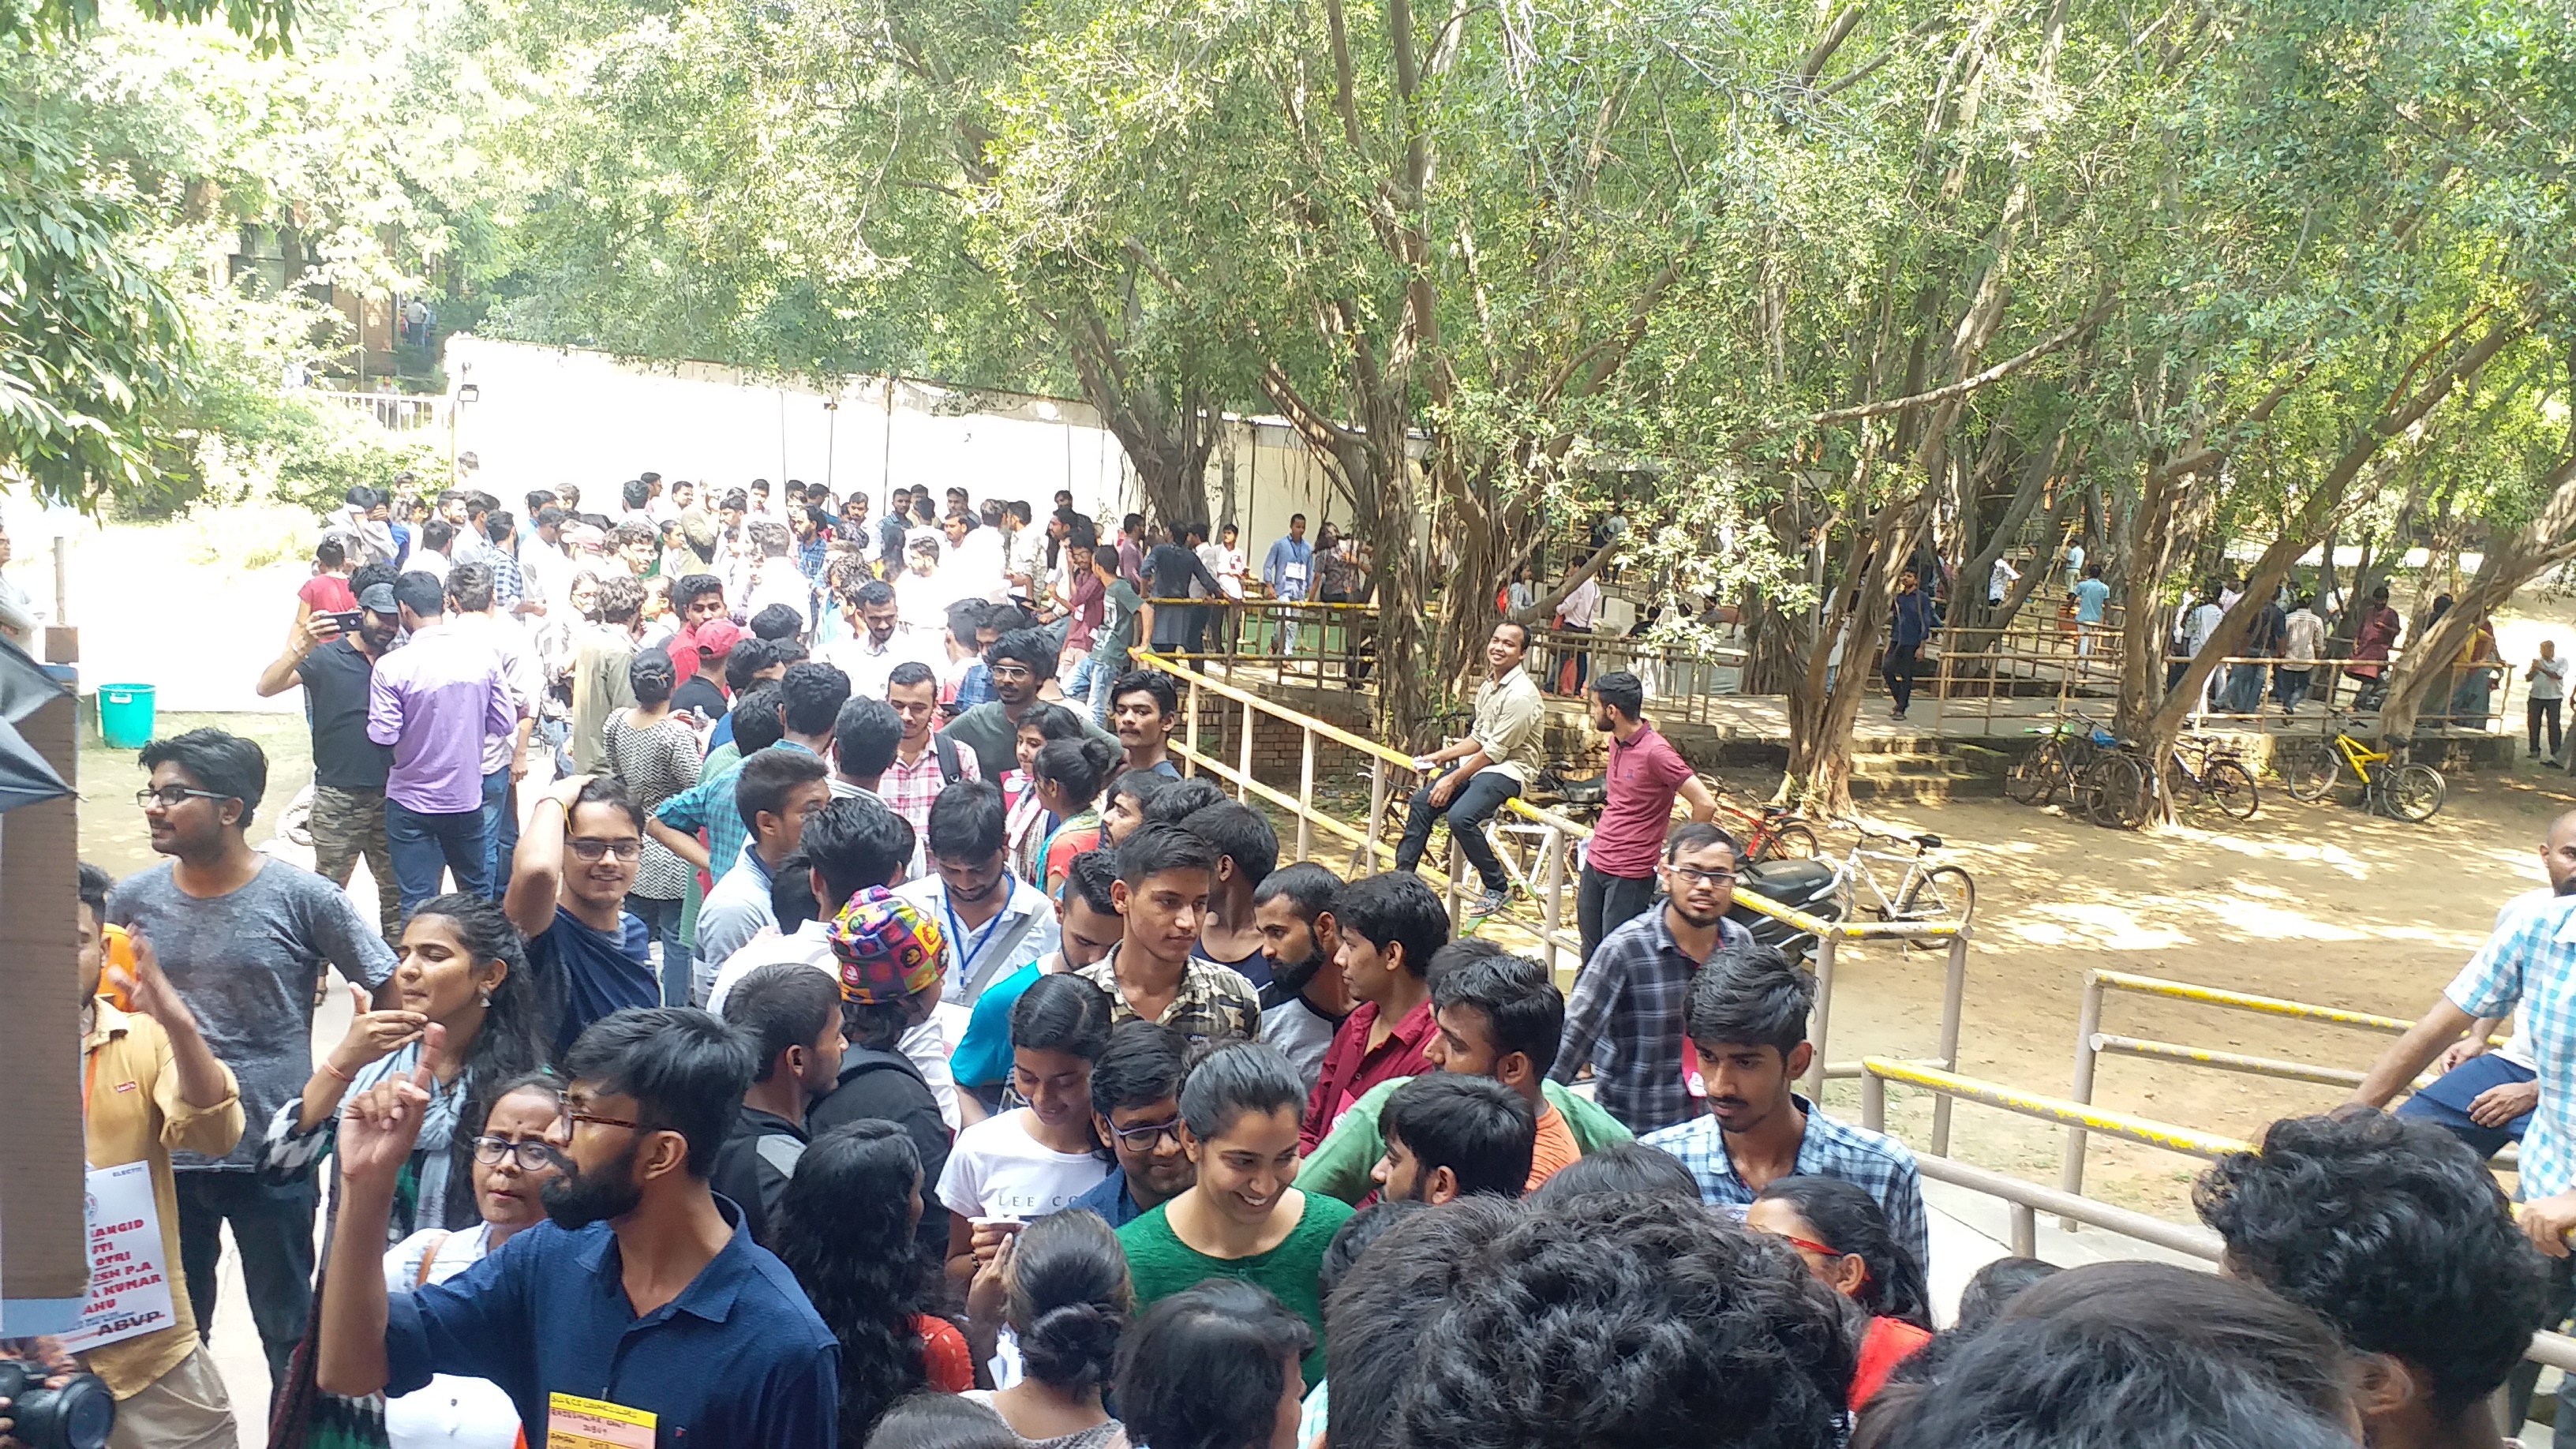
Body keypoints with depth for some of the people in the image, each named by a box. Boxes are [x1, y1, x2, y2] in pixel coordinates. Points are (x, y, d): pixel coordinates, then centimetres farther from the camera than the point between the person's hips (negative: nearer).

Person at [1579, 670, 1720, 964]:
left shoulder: (1656, 752, -20)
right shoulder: (1616, 741, 7)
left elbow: (1705, 804, -22)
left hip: (1629, 874, -8)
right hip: (1595, 862, 8)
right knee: (1591, 954, 16)